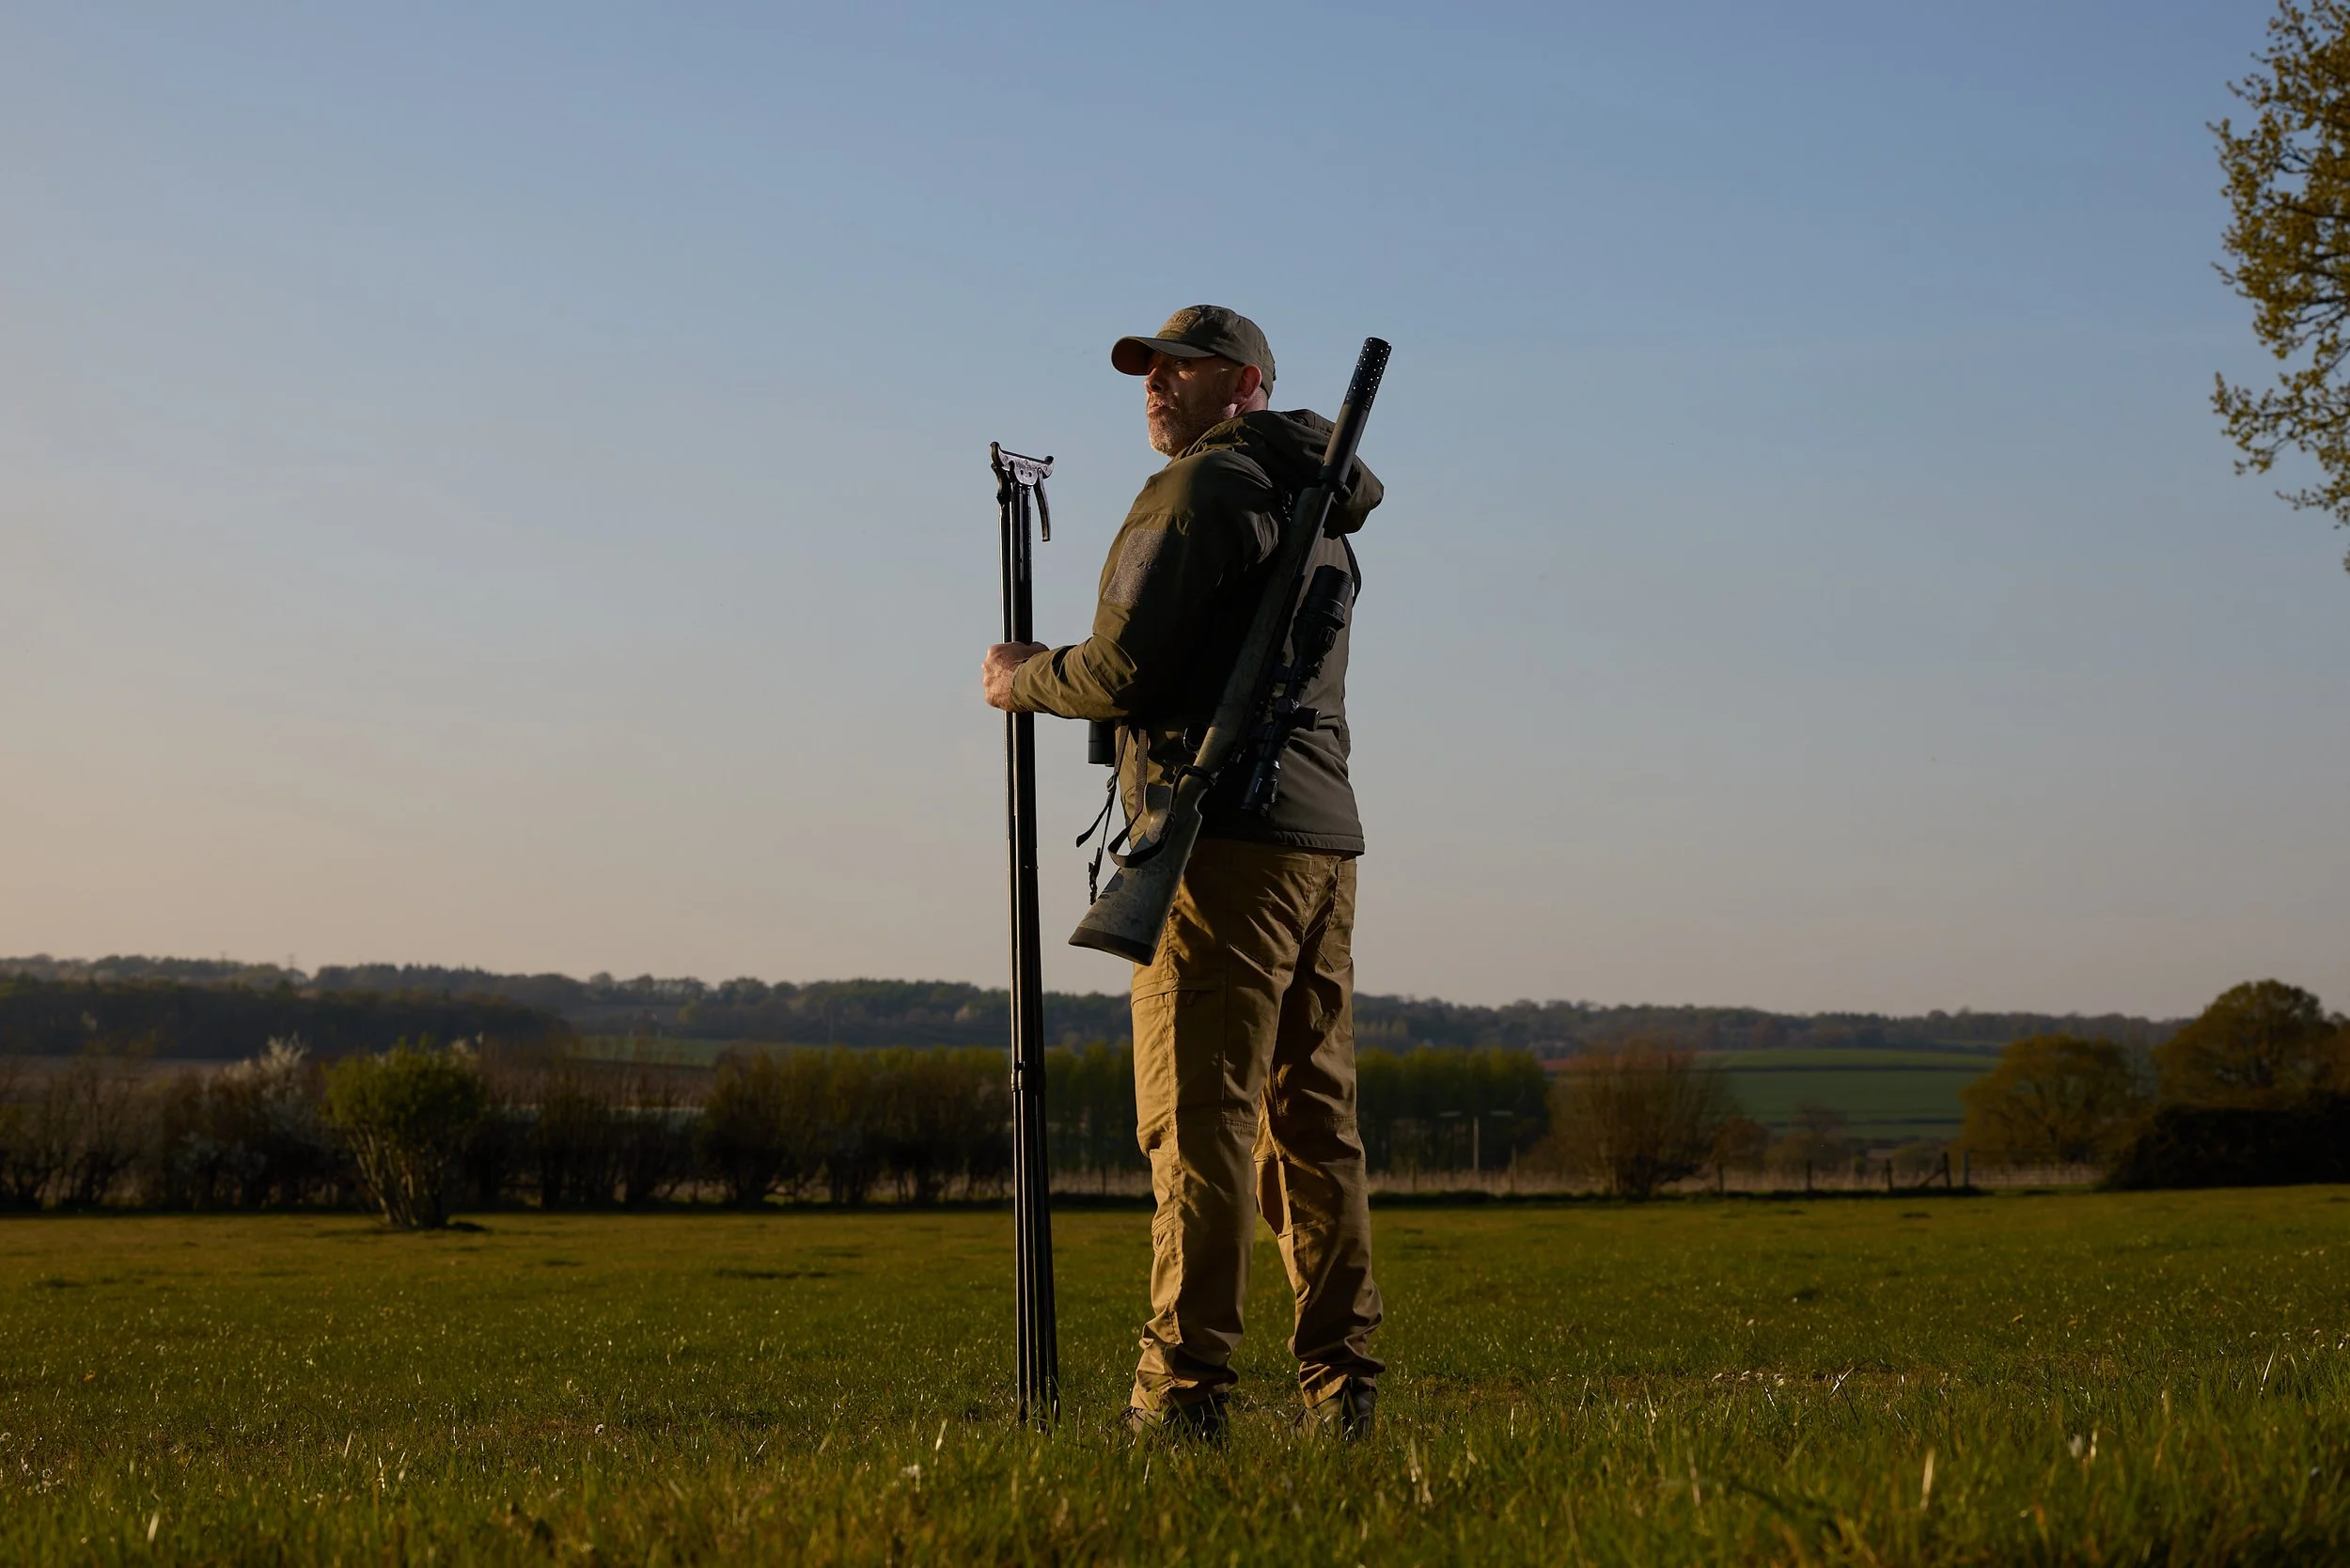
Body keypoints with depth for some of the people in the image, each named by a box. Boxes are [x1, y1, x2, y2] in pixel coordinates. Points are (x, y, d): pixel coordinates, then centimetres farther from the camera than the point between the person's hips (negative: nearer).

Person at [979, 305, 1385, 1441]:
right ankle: (1341, 1382, 9)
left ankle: (1185, 1387, -12)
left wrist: (1021, 682, 5)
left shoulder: (1205, 487, -6)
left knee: (1200, 1114, -10)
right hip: (1323, 836, 9)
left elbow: (1125, 668, -13)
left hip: (1226, 838, -9)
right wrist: (1060, 668, 22)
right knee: (1312, 1117, 8)